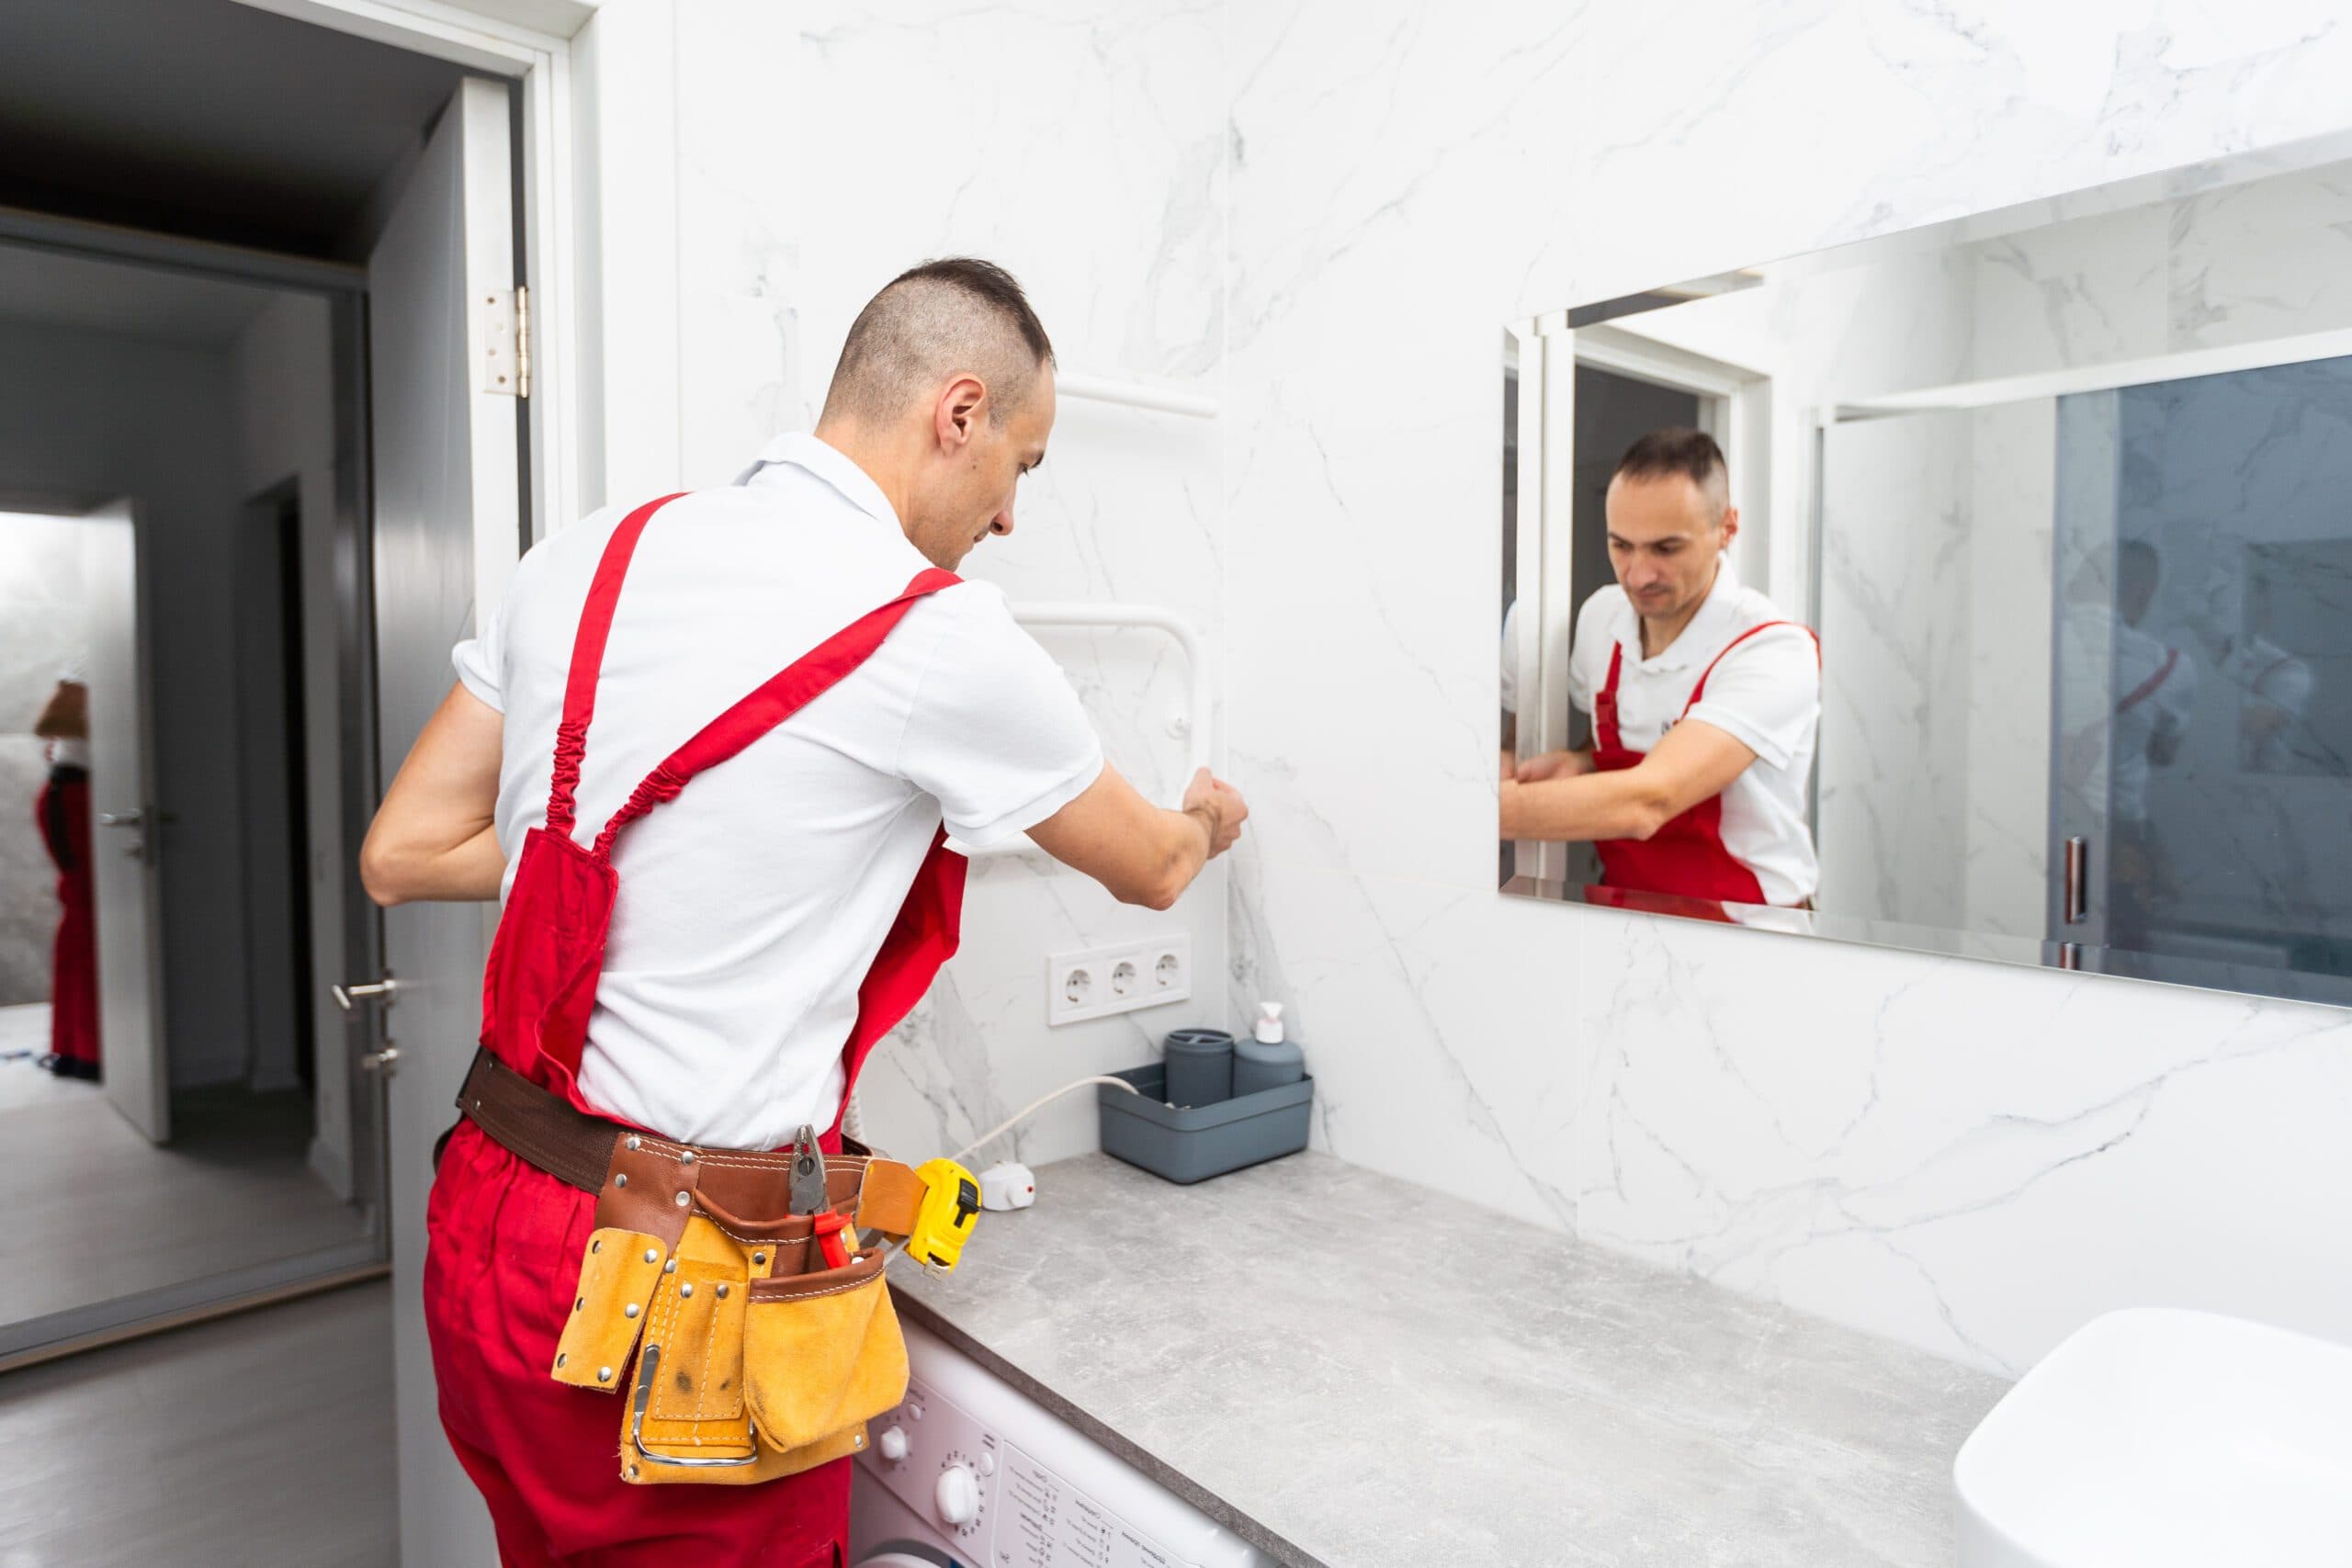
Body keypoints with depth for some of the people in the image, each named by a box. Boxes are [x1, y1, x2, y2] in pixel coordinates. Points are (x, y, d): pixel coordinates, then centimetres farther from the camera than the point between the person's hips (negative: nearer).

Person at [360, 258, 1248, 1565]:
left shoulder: (589, 558, 0)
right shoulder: (943, 639, -17)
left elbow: (402, 853, 6)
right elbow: (1152, 870, -1)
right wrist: (1207, 819, 22)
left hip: (490, 1220, 7)